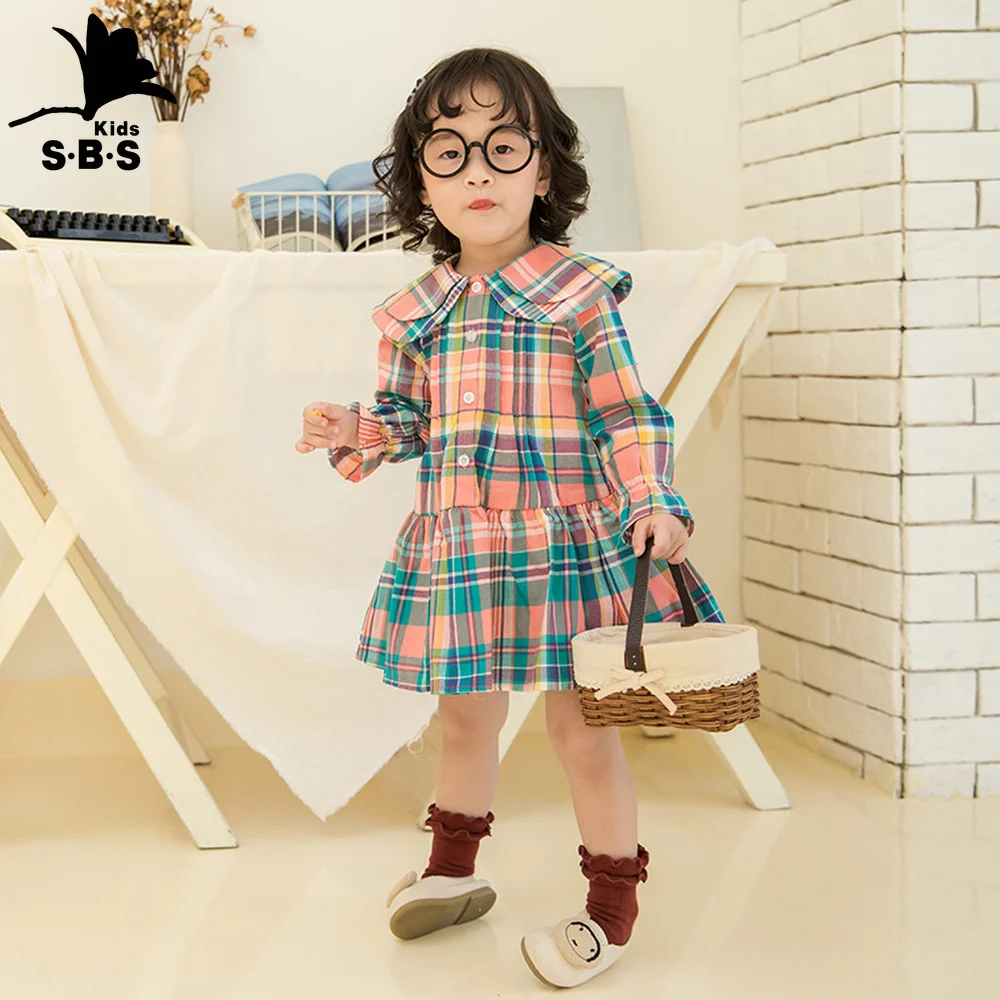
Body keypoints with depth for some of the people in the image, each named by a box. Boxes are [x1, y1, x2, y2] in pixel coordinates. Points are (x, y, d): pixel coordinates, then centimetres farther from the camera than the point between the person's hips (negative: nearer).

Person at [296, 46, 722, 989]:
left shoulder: (579, 294, -7)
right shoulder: (414, 313, 5)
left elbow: (630, 417, -6)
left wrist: (654, 504, -19)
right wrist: (353, 431, -3)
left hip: (565, 540, -4)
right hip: (454, 546, 5)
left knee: (581, 725, 3)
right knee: (463, 712, 19)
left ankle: (612, 907, 20)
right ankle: (452, 871, 40)